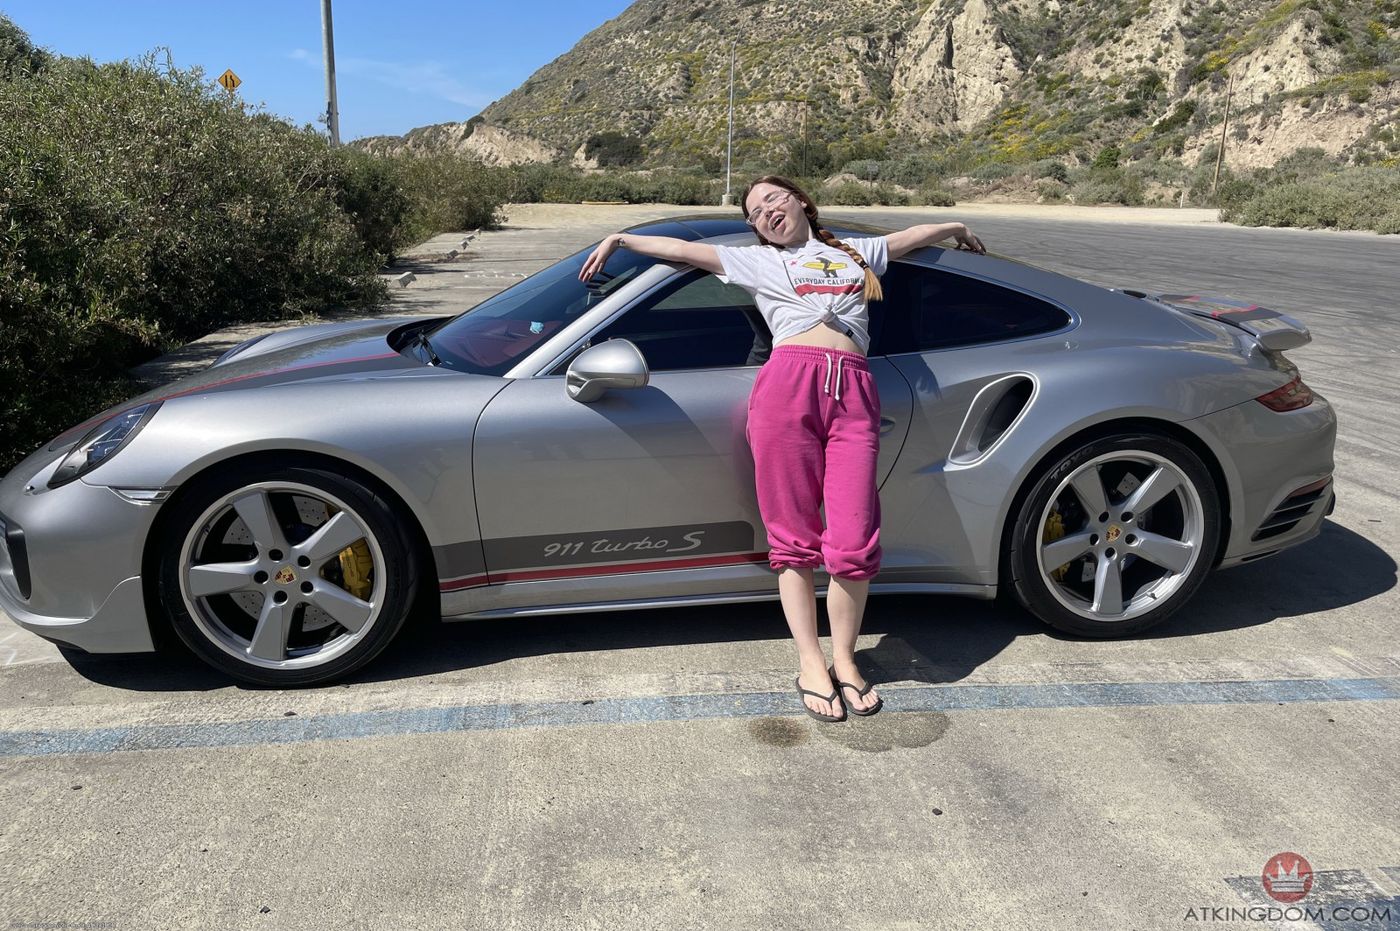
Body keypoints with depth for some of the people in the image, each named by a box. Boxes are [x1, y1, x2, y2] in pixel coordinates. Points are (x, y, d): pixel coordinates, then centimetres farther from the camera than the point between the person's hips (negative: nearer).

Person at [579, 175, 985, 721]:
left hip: (853, 395, 1)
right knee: (795, 539, -3)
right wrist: (619, 238, 22)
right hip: (787, 385, -1)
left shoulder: (855, 252, 32)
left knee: (854, 543, -8)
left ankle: (844, 658, 11)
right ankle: (810, 663, 8)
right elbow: (682, 249, 24)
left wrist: (958, 229, 64)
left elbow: (914, 236, 46)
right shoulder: (756, 261, 25)